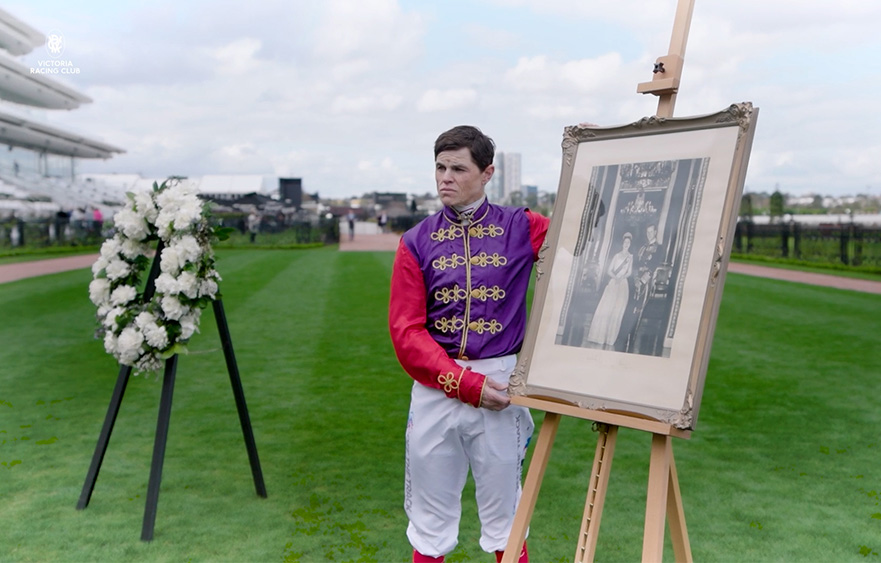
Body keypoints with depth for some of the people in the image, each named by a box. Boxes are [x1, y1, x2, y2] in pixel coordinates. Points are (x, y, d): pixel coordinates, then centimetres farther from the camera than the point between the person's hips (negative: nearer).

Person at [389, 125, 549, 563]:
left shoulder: (520, 228, 1)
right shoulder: (417, 242, 1)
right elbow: (406, 331, -3)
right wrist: (467, 384, -12)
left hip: (500, 383, -1)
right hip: (436, 389, 1)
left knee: (504, 516, 10)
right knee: (430, 519, 12)